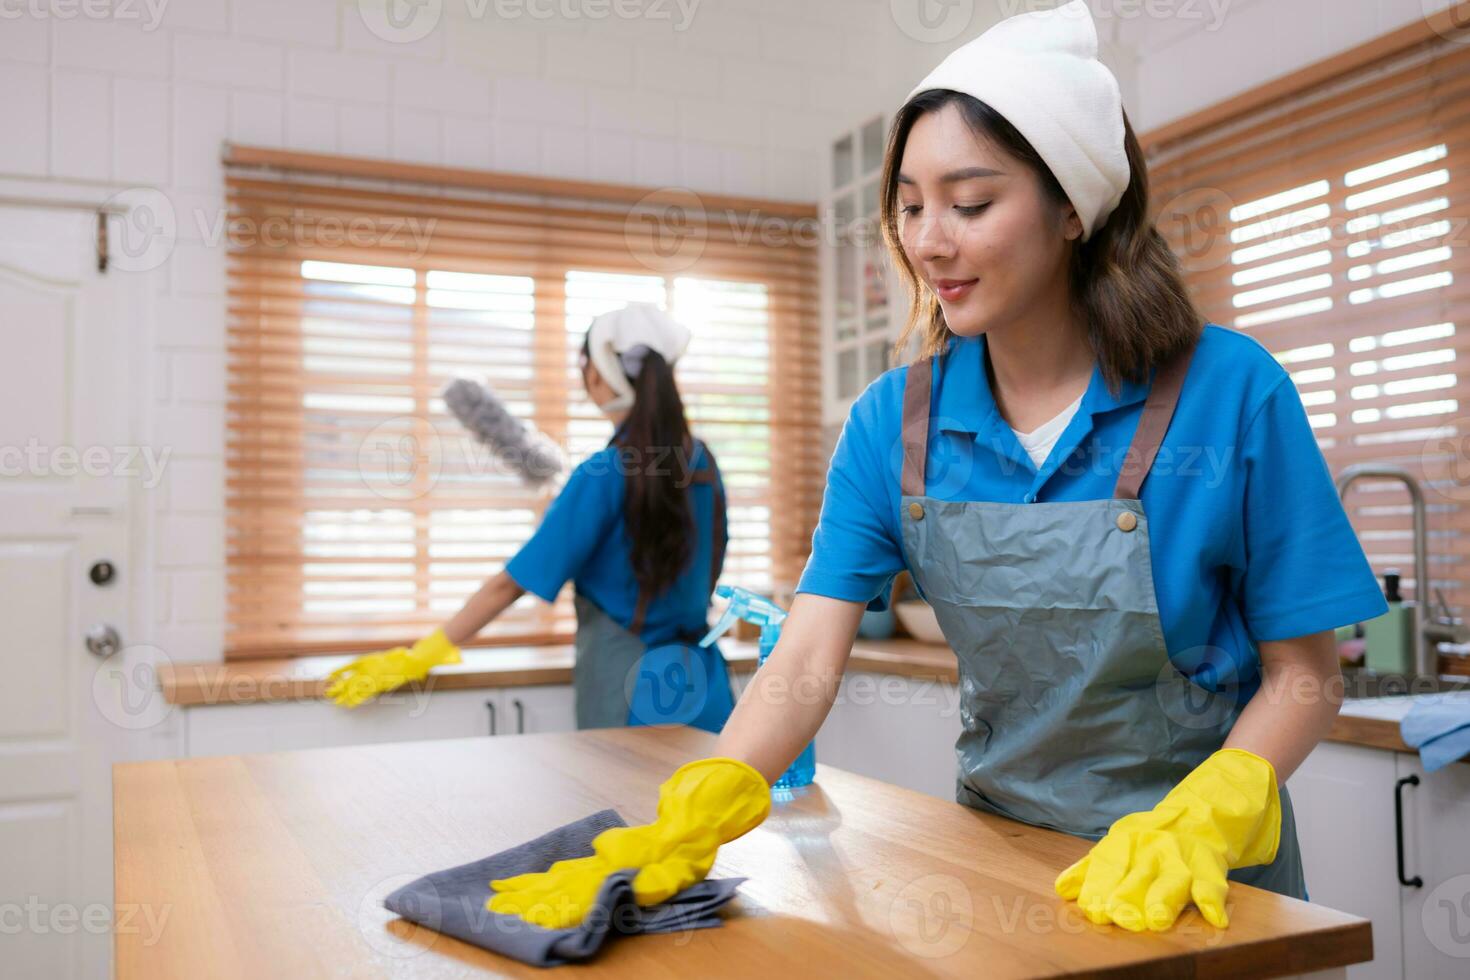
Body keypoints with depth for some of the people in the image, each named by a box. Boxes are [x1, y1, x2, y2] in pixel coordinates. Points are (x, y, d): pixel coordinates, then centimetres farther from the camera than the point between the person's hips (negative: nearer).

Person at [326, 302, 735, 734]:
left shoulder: (603, 475, -16)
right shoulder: (703, 462, 2)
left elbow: (510, 583, -15)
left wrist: (418, 657, -9)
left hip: (629, 685, -6)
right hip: (700, 682, 6)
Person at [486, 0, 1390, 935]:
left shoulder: (1230, 391, -16)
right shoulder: (893, 421, -8)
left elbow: (1303, 676, -11)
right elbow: (807, 660, -15)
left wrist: (1201, 821, -27)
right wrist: (689, 821, -31)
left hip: (1200, 864, -2)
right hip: (999, 843, 3)